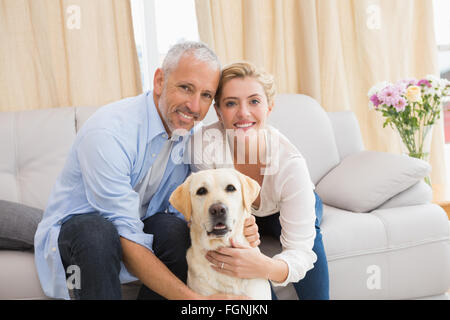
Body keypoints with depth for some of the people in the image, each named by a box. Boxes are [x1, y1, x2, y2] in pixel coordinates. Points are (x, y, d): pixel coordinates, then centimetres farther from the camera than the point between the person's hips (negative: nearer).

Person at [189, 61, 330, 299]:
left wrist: (268, 268, -58)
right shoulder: (204, 143, -34)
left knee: (308, 229, -31)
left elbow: (301, 251, -36)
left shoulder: (290, 163, -37)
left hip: (289, 207, -1)